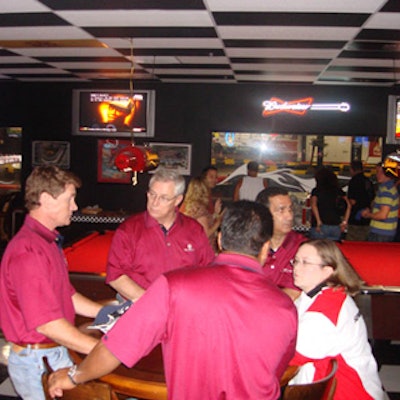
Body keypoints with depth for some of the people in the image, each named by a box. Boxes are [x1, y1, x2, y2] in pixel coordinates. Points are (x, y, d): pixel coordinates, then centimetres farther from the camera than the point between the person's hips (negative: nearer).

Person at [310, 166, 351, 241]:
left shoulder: (316, 191, 0)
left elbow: (313, 205, -16)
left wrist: (318, 221, -15)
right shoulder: (338, 191, 10)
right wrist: (345, 221, 8)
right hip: (336, 227, 4)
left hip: (321, 226, -4)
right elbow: (348, 205, 6)